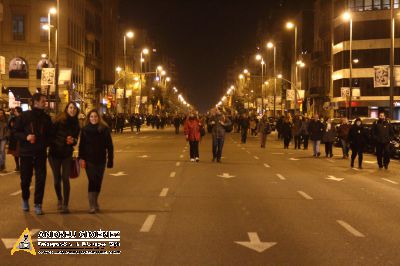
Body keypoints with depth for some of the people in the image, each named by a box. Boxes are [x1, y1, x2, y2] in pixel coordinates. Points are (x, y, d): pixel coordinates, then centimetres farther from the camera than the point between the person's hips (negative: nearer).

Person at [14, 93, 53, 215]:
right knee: (25, 179, 8)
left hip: (41, 154, 2)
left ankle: (38, 204, 6)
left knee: (40, 180, -3)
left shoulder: (46, 118, 6)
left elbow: (50, 135, 11)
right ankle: (25, 200, 32)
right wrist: (26, 137, -19)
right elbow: (16, 132, -2)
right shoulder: (25, 116, -3)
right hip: (26, 153, -2)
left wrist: (45, 144, -7)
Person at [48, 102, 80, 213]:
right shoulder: (59, 121, -10)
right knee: (57, 179, 6)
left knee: (65, 179, -7)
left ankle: (65, 205, -3)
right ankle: (59, 199, 31)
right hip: (54, 154, -2)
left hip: (67, 154, 2)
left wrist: (73, 141, -8)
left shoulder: (76, 124, 3)